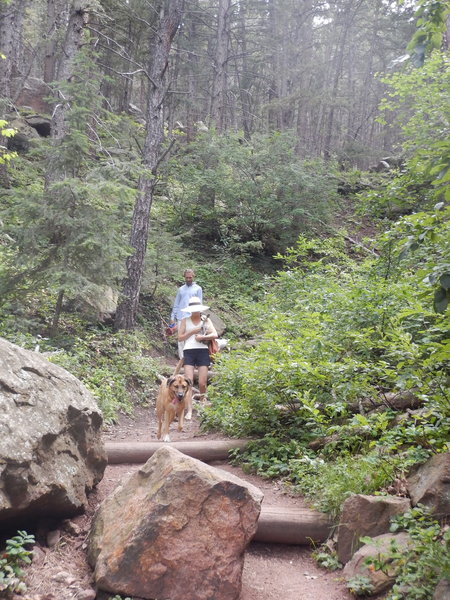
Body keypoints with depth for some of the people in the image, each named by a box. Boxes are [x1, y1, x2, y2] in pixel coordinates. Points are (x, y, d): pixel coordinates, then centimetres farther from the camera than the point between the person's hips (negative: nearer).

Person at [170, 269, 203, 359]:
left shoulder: (198, 289, 7)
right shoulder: (181, 289, 16)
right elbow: (176, 304, 17)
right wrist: (172, 317, 9)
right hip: (180, 318, 3)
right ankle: (182, 358, 6)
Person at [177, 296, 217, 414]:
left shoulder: (206, 319, 11)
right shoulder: (185, 320, 11)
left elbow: (215, 334, 2)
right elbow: (180, 337, 5)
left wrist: (202, 337, -13)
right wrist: (193, 331, -6)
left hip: (202, 351, 0)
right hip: (189, 351, 0)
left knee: (202, 383, -3)